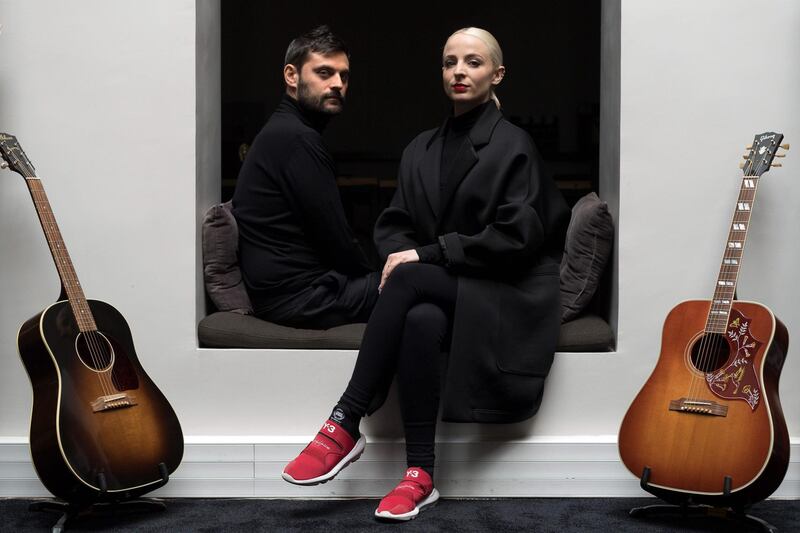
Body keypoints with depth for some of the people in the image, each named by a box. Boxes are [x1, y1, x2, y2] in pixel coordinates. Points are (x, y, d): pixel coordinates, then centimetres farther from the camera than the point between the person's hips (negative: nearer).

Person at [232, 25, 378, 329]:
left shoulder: (286, 132, 17)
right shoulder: (295, 137, -14)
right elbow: (334, 236, -15)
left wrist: (369, 276, 8)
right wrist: (373, 276, 3)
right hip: (301, 295, -10)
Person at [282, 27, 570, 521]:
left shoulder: (513, 145, -4)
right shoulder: (423, 148, 14)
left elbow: (517, 238, -13)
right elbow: (393, 223, 14)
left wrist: (428, 254, -16)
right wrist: (399, 253, -11)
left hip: (503, 295, -4)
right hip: (437, 290, 4)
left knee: (408, 279, -32)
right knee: (419, 321, -33)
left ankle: (346, 426, -30)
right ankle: (420, 475, -29)